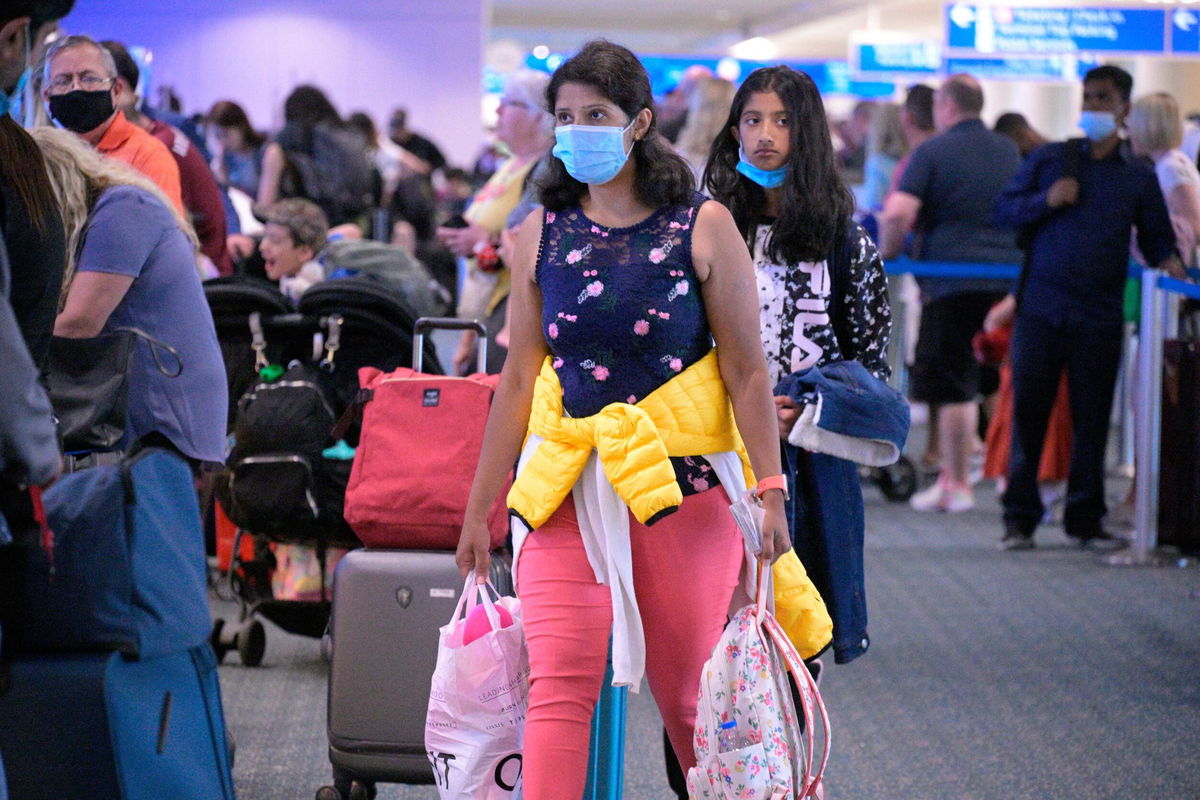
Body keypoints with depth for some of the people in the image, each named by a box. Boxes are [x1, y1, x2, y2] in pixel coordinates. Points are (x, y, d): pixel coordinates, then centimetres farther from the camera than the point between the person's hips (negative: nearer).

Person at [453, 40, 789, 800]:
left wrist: (769, 488, -8)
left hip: (683, 481, -2)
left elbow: (747, 371, -1)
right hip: (567, 487, 2)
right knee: (559, 685, -11)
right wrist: (480, 509, 11)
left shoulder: (703, 226, -1)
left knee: (687, 694, 5)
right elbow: (519, 380, 11)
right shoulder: (543, 232, 7)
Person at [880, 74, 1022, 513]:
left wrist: (887, 255, 1)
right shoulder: (1009, 152, 13)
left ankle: (956, 484, 0)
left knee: (953, 387, -1)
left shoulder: (932, 152, -3)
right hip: (1009, 276, 5)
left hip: (952, 279, -5)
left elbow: (898, 213, -14)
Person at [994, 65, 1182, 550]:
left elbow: (1155, 236, 15)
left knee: (1092, 419, 4)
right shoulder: (1049, 160, 9)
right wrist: (1046, 201, -9)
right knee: (1028, 411, -1)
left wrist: (1167, 260, -7)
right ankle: (1019, 518, 6)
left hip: (1099, 317, 1)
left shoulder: (1139, 178, 11)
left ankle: (1085, 518, 14)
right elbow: (1004, 209, 8)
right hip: (1041, 309, -1)